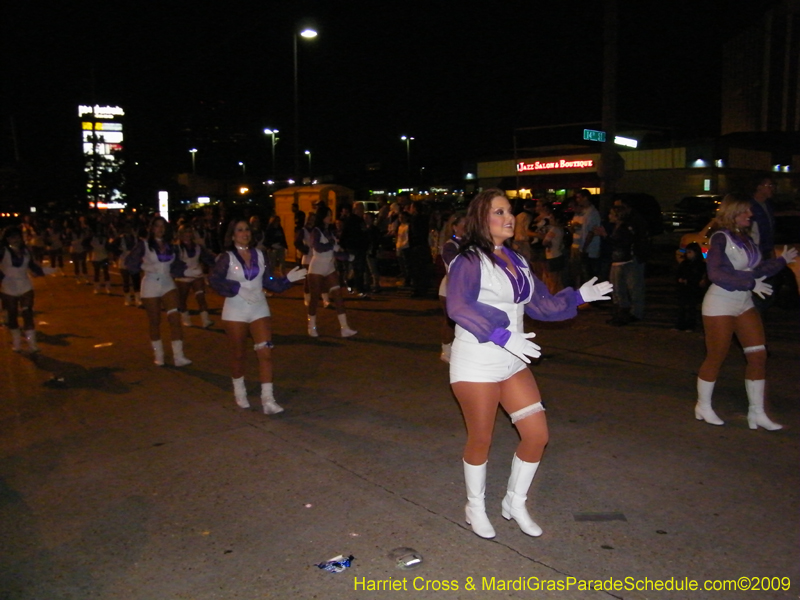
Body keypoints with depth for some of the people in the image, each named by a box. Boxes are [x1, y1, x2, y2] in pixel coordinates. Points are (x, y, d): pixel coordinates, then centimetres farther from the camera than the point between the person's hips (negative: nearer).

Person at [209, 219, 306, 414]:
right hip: (235, 312, -2)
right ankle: (239, 393, 32)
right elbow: (214, 279, -14)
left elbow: (269, 282, 6)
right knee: (238, 355, 9)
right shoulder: (227, 257, -4)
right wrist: (237, 288, -22)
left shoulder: (259, 255, 6)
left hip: (259, 310, 3)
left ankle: (268, 400, -8)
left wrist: (288, 279, -7)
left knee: (265, 352, -8)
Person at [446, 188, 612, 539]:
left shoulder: (516, 261, 12)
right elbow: (458, 307, -27)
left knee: (537, 435, 6)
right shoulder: (469, 260, -12)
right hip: (476, 364, -7)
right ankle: (475, 507, 32)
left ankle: (515, 503, 29)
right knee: (480, 440, 7)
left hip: (513, 363, 7)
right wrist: (503, 335, -32)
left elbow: (541, 305, 18)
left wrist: (577, 297, 11)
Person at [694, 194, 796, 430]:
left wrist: (782, 260, 18)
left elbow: (756, 270, 17)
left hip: (745, 304, 8)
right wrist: (751, 283, -24)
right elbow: (715, 273, -24)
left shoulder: (746, 239, 9)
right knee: (715, 357, 2)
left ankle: (757, 412, 15)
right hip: (721, 304, -8)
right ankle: (703, 406, 20)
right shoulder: (720, 238, -13)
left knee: (758, 355, 5)